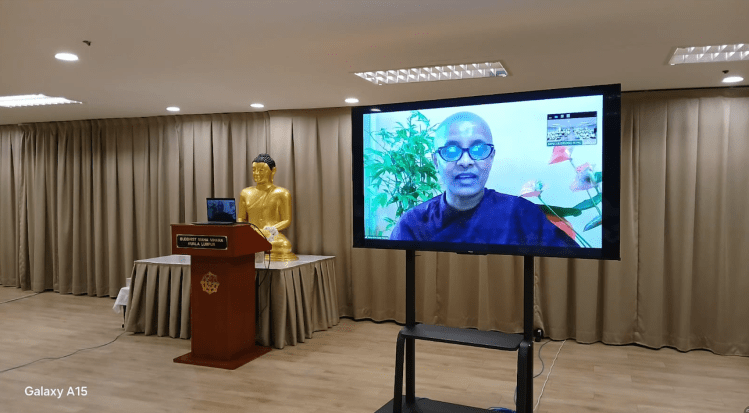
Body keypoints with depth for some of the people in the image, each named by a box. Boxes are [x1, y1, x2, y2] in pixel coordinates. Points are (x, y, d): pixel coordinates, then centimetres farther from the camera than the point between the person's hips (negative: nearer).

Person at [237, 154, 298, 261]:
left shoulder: (282, 193, 5)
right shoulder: (245, 194, 21)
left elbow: (287, 221, 0)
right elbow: (241, 219, 22)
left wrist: (269, 231, -17)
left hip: (272, 238, -3)